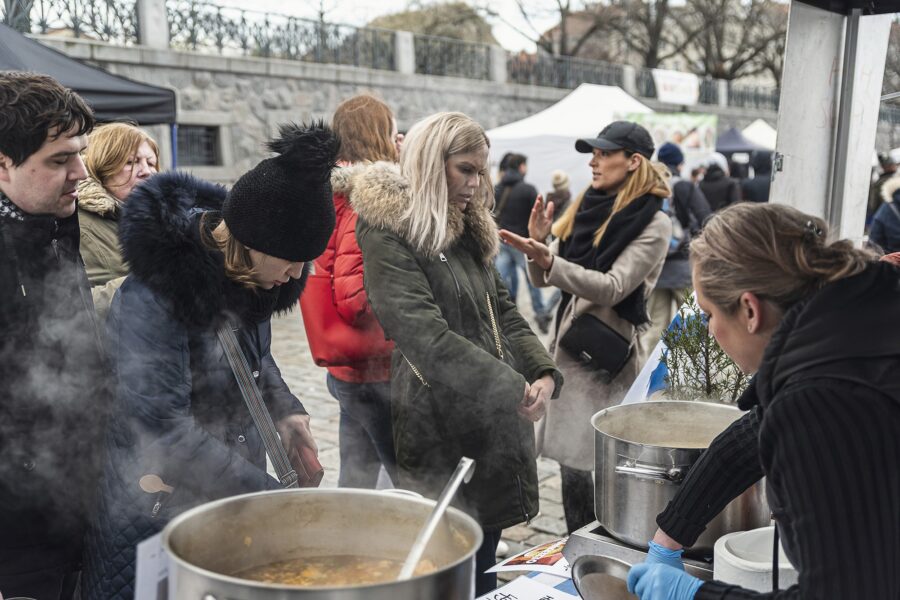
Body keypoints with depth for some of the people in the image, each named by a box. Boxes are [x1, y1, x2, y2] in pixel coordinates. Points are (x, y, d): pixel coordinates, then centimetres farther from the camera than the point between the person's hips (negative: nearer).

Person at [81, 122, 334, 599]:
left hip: (235, 495, 7)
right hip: (159, 514, -6)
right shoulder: (152, 296, -25)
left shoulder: (244, 271, -3)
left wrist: (285, 412, -3)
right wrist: (272, 497, -26)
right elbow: (166, 436, -28)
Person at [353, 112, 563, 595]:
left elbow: (503, 313, 12)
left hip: (496, 421, 8)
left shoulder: (469, 232, 15)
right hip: (443, 429, -7)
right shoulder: (387, 234, -12)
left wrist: (544, 373, -4)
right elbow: (427, 336, -20)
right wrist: (513, 390, -20)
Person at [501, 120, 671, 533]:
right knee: (569, 458, 12)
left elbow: (612, 288, -18)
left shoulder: (653, 224, -8)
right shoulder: (586, 208, 10)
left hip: (609, 352, -6)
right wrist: (539, 242, -9)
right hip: (569, 346, 7)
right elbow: (543, 279, 11)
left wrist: (548, 260, -29)